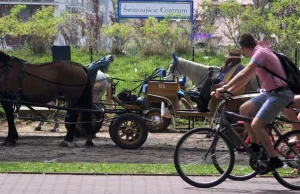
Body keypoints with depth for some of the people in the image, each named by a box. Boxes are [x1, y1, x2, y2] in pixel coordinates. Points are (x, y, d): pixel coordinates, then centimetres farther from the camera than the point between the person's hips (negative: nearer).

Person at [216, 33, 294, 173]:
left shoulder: (260, 53, -16)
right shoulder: (260, 52, 15)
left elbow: (244, 74, -25)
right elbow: (246, 78, 18)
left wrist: (224, 88, -21)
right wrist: (229, 91, 12)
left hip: (280, 93, -10)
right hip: (271, 92, 10)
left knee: (256, 125, -17)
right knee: (244, 109, 11)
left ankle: (274, 160, -14)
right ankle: (255, 145, 16)